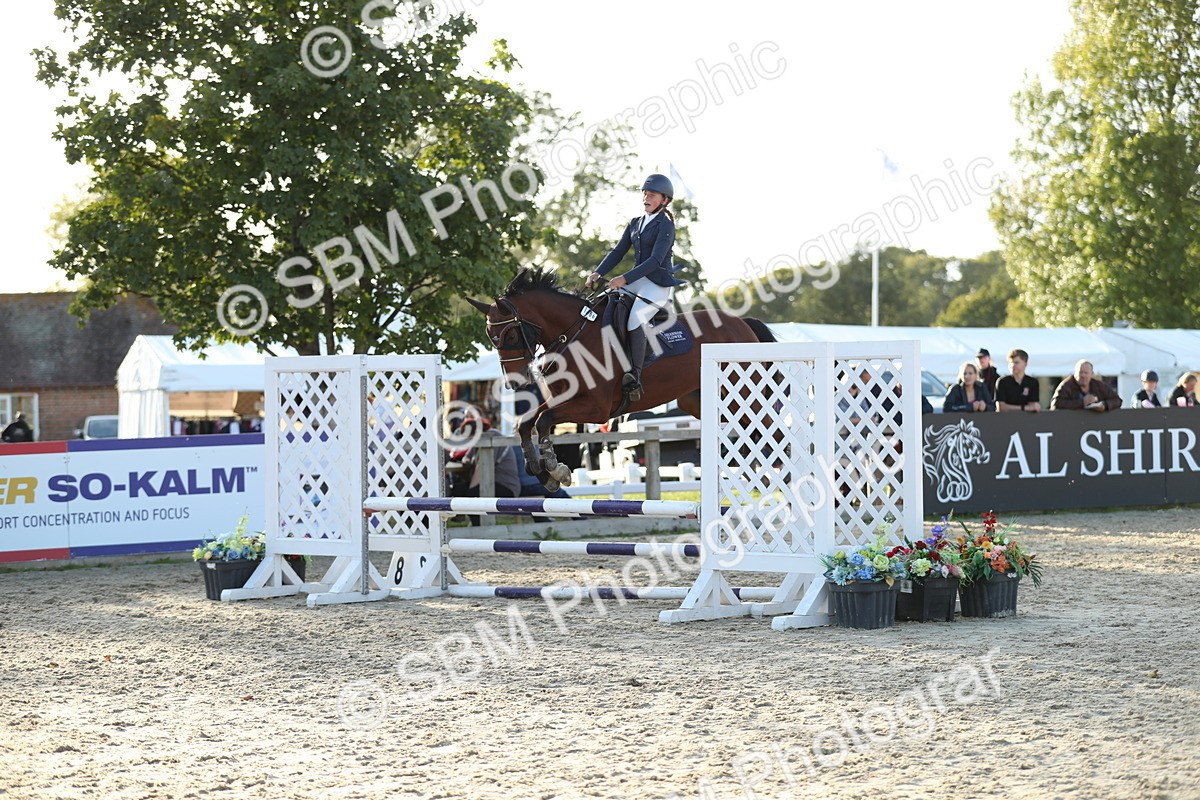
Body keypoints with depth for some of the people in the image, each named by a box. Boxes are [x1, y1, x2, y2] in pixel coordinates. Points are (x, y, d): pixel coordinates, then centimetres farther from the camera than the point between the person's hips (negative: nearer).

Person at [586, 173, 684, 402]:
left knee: (635, 320, -29)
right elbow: (618, 252, 13)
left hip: (659, 284, -6)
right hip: (637, 280, 6)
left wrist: (625, 279, -26)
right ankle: (624, 365, -21)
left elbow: (655, 260, -18)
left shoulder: (665, 226, -8)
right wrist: (598, 273, -4)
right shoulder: (635, 224, 16)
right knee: (617, 313, -24)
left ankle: (634, 376, -26)